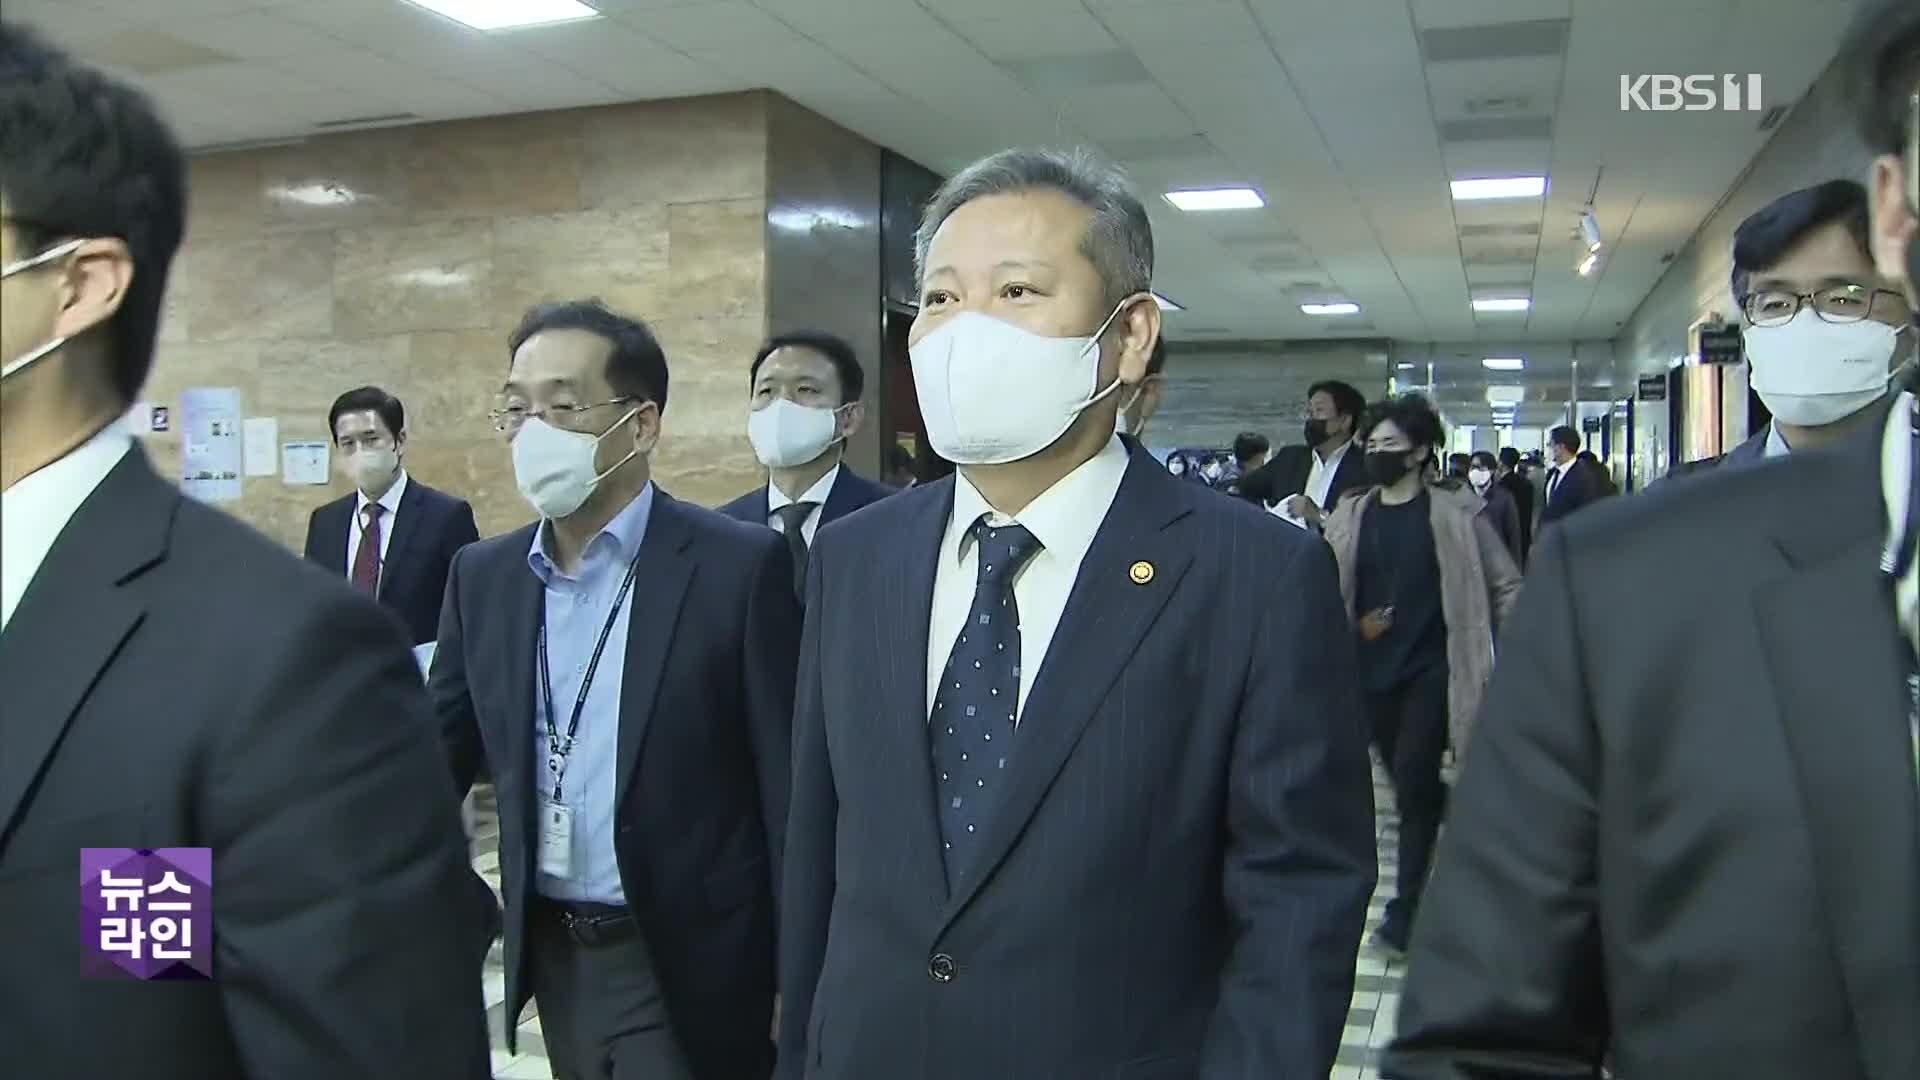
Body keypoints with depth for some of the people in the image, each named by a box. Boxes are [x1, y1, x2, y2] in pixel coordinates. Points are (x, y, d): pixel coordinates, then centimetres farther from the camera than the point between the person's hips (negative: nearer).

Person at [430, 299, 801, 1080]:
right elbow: (439, 755, 5)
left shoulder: (738, 565, -13)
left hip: (685, 967, -5)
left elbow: (787, 780, -11)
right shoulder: (483, 575, 3)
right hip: (550, 953, 5)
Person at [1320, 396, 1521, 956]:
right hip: (1373, 672, 4)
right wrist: (1355, 626, -4)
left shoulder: (1455, 512, -5)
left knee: (1414, 785, -8)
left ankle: (1406, 906, 4)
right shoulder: (1350, 516, 3)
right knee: (1408, 784, 15)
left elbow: (1507, 586, 0)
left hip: (1432, 671, -4)